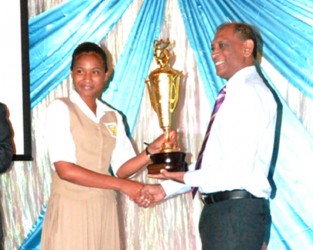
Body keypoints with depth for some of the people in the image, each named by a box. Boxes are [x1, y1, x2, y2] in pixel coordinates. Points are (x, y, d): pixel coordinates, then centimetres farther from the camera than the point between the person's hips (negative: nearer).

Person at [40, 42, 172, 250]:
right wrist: (123, 185, -15)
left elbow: (121, 169, 7)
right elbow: (65, 170, -14)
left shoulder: (113, 117, 12)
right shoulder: (60, 109, -5)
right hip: (71, 210, -5)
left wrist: (151, 151, -11)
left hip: (105, 211, 5)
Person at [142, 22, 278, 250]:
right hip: (220, 210, 9)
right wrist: (166, 188, 13)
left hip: (237, 212, -9)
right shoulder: (237, 92, 18)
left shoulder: (250, 92, -12)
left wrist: (185, 177, -9)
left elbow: (237, 169, -20)